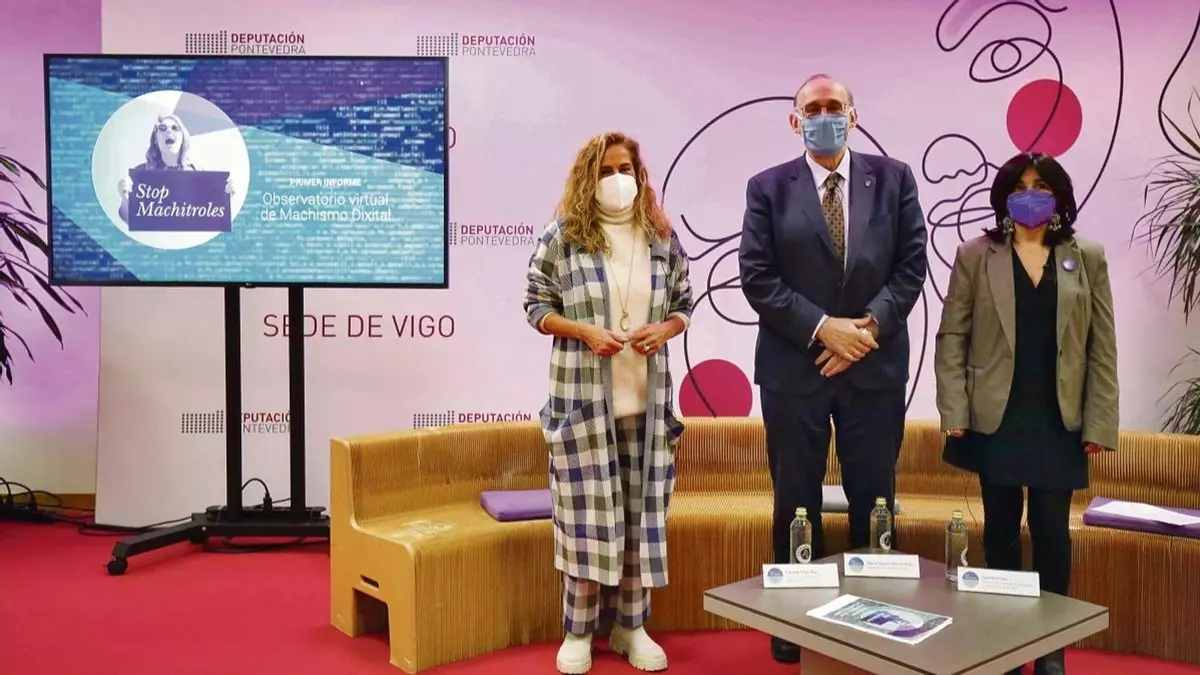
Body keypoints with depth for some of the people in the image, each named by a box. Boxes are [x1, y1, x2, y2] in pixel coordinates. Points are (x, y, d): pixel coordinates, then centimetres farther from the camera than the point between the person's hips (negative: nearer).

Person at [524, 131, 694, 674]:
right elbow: (535, 306, -1)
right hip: (583, 397, -3)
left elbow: (684, 302, 12)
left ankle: (630, 626, 23)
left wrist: (665, 329, -9)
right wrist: (586, 332, -15)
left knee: (642, 511, 8)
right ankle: (578, 631, 16)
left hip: (646, 398, 3)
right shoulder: (562, 237, -2)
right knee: (588, 512, 1)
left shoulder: (661, 236, 7)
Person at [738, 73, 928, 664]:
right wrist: (824, 327, -14)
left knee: (874, 499, 10)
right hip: (793, 366, -1)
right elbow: (758, 279, -6)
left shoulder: (893, 178, 5)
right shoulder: (768, 188, 1)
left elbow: (911, 266, 1)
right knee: (796, 500, 9)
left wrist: (868, 328, -11)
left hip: (876, 365, 1)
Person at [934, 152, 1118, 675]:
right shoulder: (975, 256, 1)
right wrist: (954, 412, -8)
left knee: (1051, 529, 5)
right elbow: (951, 338, 0)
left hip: (1058, 421, 1)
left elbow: (1103, 347, 4)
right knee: (1001, 527, 9)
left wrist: (1100, 423, -2)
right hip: (996, 417, 0)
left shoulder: (1087, 258, 5)